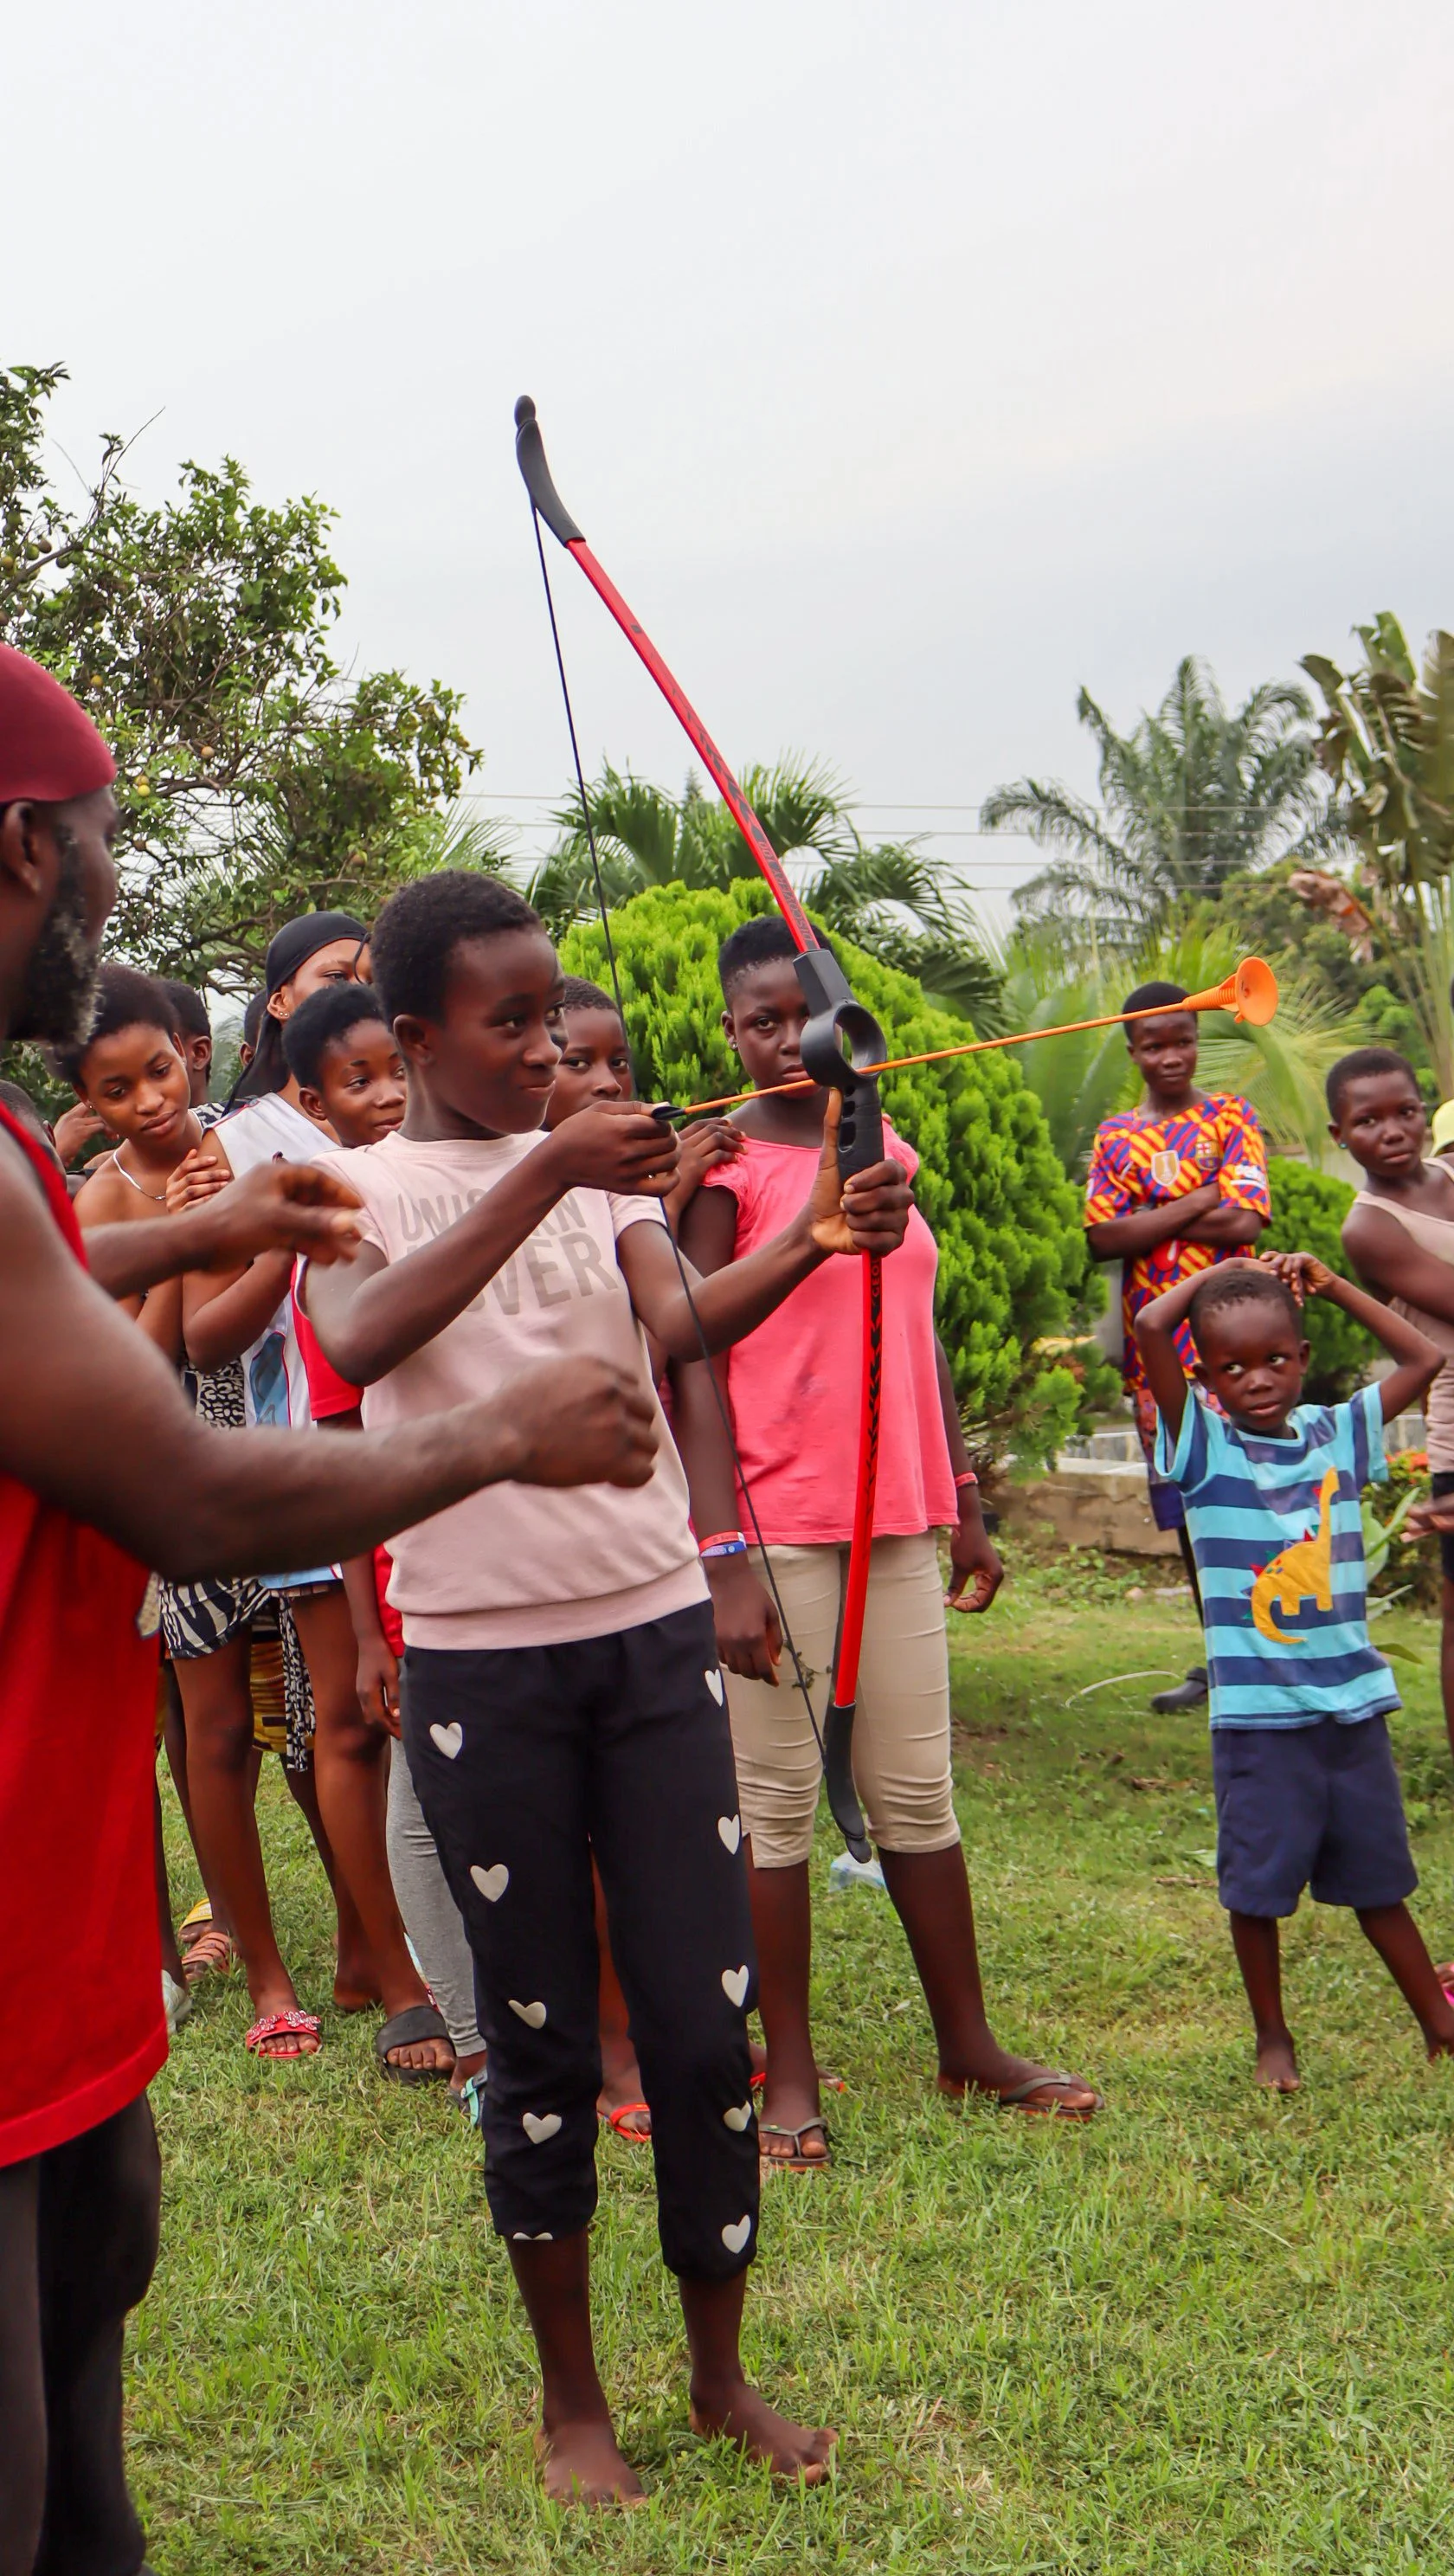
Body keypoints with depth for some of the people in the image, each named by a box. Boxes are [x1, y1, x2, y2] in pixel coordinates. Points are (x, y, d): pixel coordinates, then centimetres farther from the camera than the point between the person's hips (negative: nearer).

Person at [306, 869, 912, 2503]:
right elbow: (361, 1344, -23)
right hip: (480, 1657, -2)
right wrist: (542, 1178, -30)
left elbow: (682, 1321, -11)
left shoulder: (600, 1165, 7)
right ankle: (570, 2394, 27)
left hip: (654, 1627, 3)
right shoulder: (358, 1189, -1)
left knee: (707, 2018, 5)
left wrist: (812, 1242, -30)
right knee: (539, 2037, 8)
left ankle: (722, 2370, 25)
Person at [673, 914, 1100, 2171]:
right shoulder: (725, 1165, -6)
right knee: (776, 1798, 2)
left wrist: (965, 1507, 15)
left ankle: (969, 2046, 25)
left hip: (899, 1514, 6)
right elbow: (694, 1368, -11)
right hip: (778, 1522, -5)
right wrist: (726, 1559, -18)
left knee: (918, 1787, 13)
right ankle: (791, 2074, 13)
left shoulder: (890, 1150, 12)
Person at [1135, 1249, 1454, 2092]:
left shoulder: (1337, 1432, 5)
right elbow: (1152, 1325, -18)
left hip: (1354, 1700, 3)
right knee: (1258, 1884, 5)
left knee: (1377, 1877, 14)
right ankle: (1273, 2038, 22)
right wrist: (1218, 1274, -3)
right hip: (1257, 1712, -3)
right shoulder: (1203, 1445, -6)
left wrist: (1329, 1284, 8)